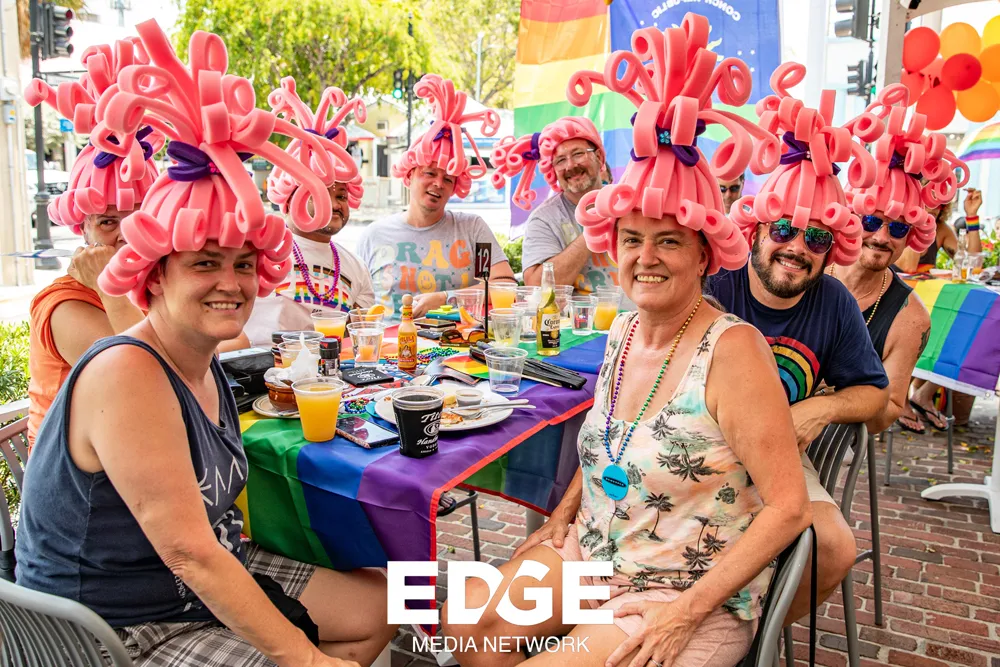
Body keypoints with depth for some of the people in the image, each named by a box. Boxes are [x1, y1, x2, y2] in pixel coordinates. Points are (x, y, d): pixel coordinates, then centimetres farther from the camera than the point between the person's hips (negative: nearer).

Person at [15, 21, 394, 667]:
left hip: (216, 583, 9)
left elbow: (206, 526, 9)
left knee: (380, 609, 12)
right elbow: (187, 551, -28)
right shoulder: (127, 374, -25)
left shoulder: (208, 368, 2)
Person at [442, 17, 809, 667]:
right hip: (591, 554, 6)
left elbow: (788, 506, -19)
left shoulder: (733, 351, -20)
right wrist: (564, 514, 4)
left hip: (691, 595, -6)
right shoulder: (623, 331, 1)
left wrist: (687, 612, -21)